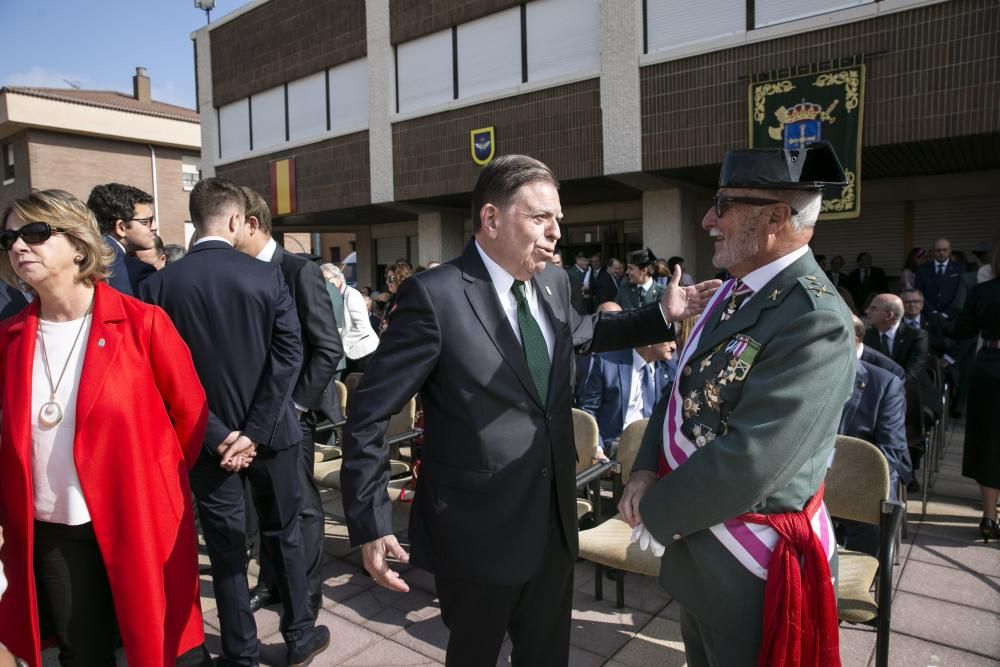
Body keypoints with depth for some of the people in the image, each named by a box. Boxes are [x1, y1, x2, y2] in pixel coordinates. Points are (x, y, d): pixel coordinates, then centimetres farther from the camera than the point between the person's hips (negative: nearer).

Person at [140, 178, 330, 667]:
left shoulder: (160, 285, -6)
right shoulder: (268, 275, -9)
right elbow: (289, 355, -14)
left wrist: (215, 434, -7)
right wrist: (255, 430, -12)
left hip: (209, 438, 1)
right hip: (269, 431, 0)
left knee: (226, 545, 13)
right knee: (284, 533, 16)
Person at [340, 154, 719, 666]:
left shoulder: (554, 283, 1)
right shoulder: (435, 296, -20)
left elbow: (584, 333, 23)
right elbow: (368, 413, -15)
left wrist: (663, 313, 9)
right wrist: (370, 525, -16)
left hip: (555, 520, 6)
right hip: (477, 532, -6)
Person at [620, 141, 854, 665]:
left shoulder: (813, 319, -26)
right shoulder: (737, 290, 3)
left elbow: (748, 466, -30)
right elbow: (685, 391, 8)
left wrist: (654, 511, -16)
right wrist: (646, 470, -7)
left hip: (753, 564, -8)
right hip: (699, 539, 8)